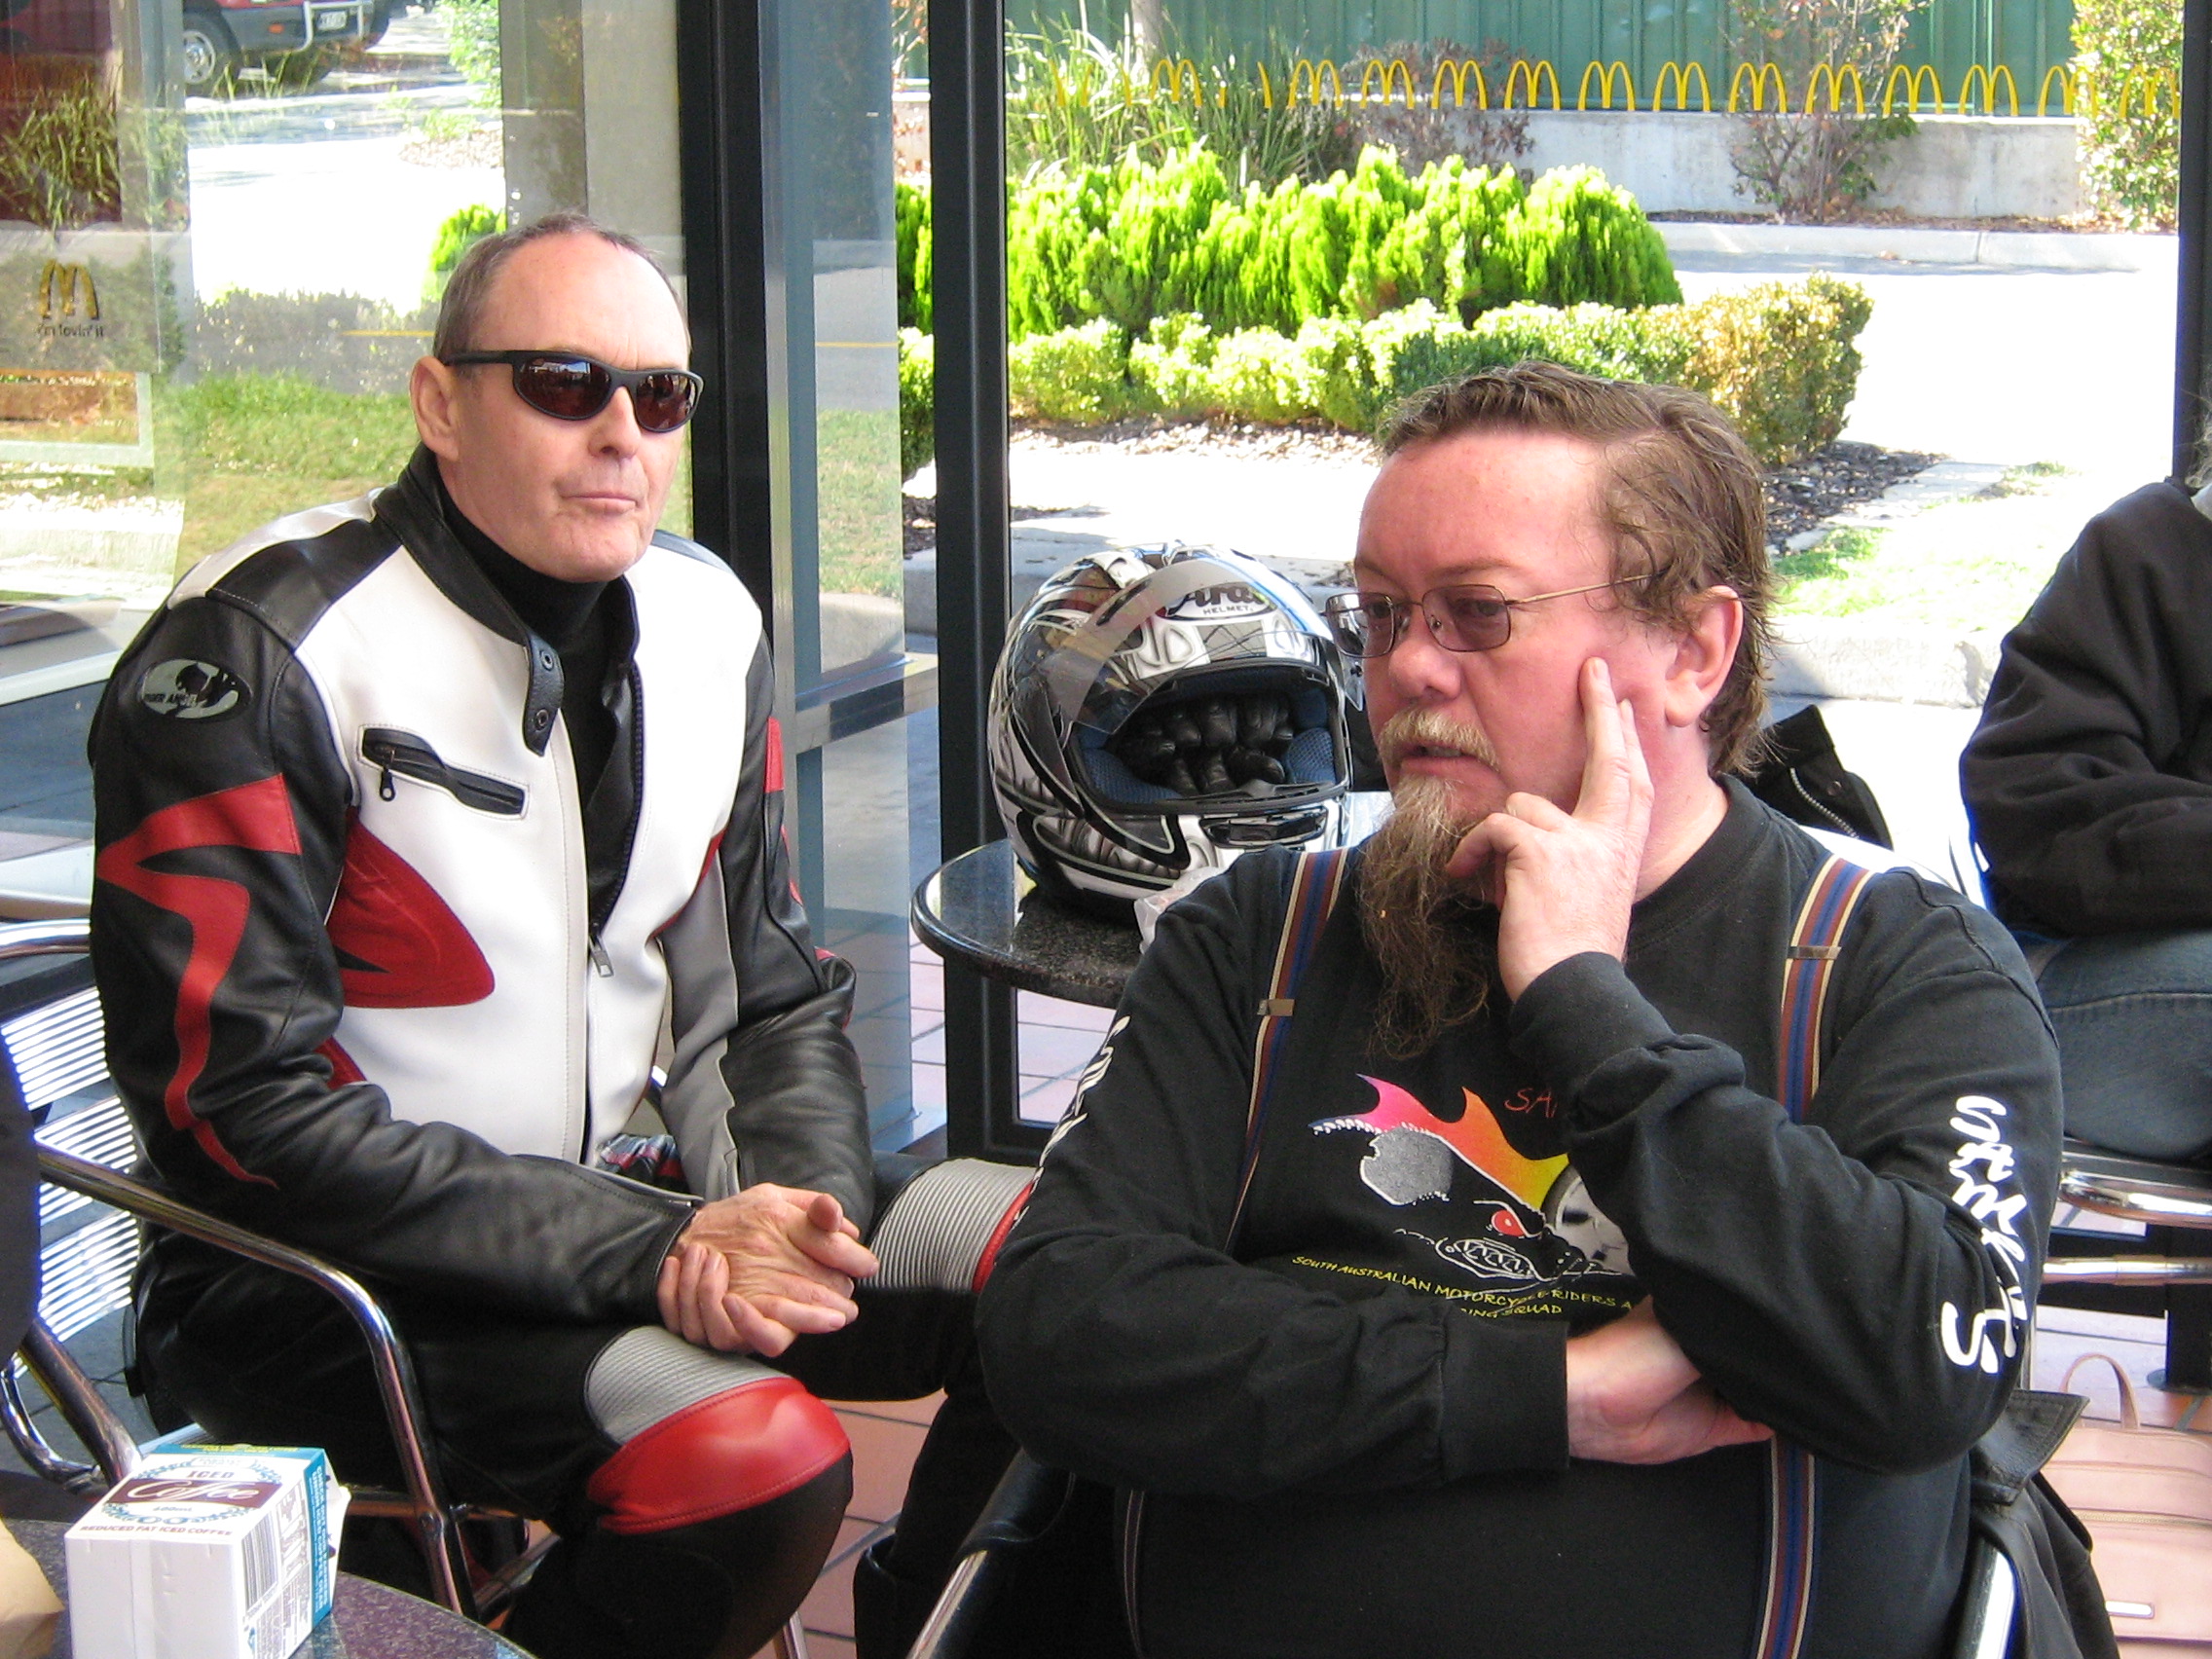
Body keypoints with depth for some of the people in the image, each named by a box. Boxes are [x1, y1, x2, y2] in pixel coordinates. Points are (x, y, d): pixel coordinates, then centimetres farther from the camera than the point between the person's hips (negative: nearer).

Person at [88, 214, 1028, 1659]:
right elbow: (241, 1111, -20)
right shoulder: (252, 660, -15)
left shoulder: (707, 625, 7)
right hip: (334, 1273, -7)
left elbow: (779, 993, 15)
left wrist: (802, 1210, -9)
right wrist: (652, 1252, -23)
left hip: (664, 1211, 7)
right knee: (754, 1459, -31)